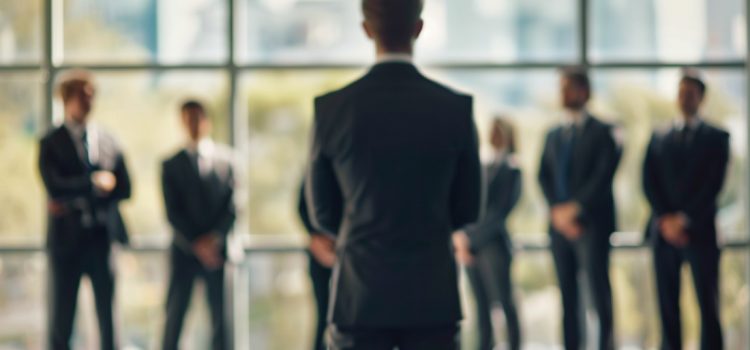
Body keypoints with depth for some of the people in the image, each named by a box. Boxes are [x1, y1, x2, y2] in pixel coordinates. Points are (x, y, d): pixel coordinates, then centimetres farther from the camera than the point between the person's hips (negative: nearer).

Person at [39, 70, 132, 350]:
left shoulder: (108, 141, 10)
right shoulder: (51, 143, 2)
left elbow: (123, 189, 2)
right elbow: (55, 188, -13)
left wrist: (76, 199, -6)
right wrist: (95, 183, -10)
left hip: (102, 236, 2)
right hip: (67, 239, -2)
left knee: (108, 319, 3)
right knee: (61, 321, 3)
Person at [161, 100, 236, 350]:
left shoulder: (225, 159, 6)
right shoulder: (172, 165, 6)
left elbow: (232, 206, 1)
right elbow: (173, 212, 0)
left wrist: (215, 238, -12)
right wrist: (197, 244, -10)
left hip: (216, 249, 0)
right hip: (184, 250, 0)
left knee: (219, 315, 2)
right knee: (175, 313, -2)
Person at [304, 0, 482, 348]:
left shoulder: (330, 109, -6)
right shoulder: (456, 108, -5)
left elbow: (323, 214, 5)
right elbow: (466, 209, 5)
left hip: (360, 297, 0)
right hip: (432, 297, 0)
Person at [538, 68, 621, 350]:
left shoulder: (603, 132, 2)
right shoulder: (553, 136, 19)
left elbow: (604, 175, -8)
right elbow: (544, 176, 11)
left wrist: (576, 208, -14)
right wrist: (558, 210, -5)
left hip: (592, 223, -5)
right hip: (560, 224, 5)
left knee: (598, 291, -9)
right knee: (568, 295, 5)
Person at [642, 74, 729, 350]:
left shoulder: (716, 137, 7)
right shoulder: (659, 138, 15)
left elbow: (714, 183, -4)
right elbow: (649, 182, 7)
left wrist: (684, 219, -11)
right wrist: (665, 219, -7)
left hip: (700, 230, -2)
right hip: (664, 231, 3)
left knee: (707, 304, -4)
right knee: (667, 303, 1)